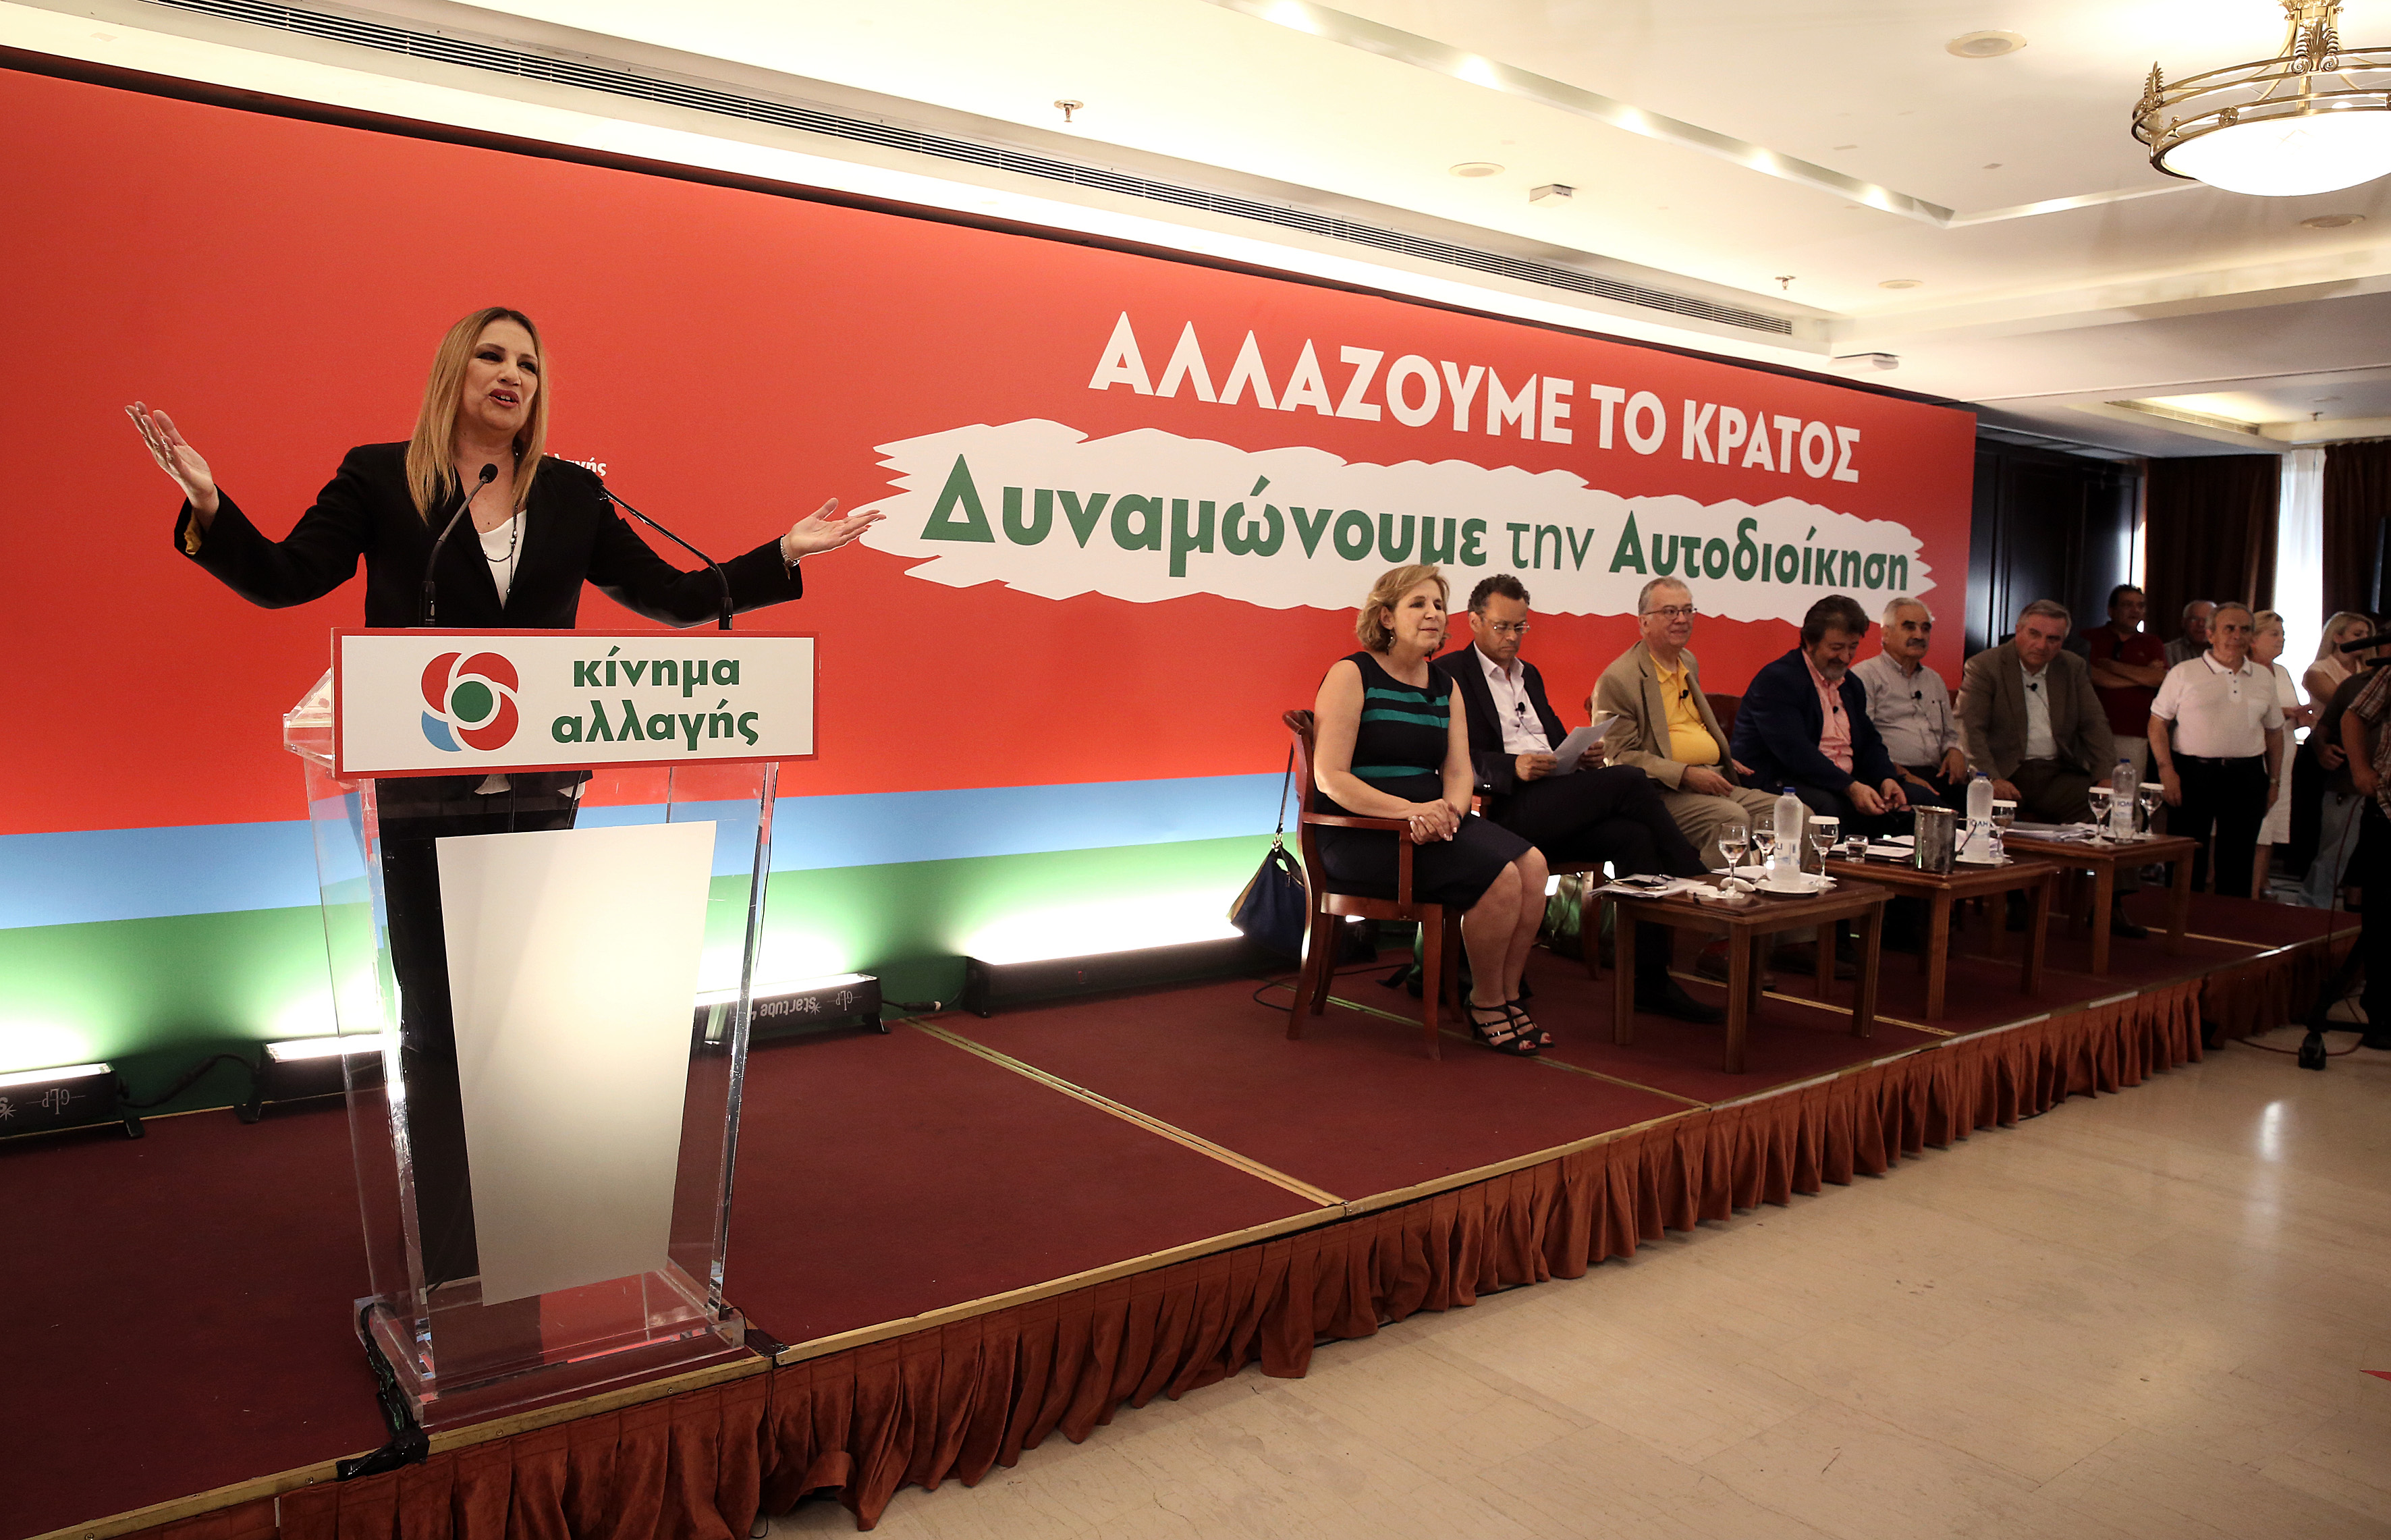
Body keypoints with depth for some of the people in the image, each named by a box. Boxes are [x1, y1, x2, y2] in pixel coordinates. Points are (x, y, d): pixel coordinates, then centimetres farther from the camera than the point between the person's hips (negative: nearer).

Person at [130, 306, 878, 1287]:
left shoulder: (572, 495, 8)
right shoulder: (379, 478, 2)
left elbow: (671, 597, 9)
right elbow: (282, 579, -2)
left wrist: (782, 555, 3)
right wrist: (208, 505, -19)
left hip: (539, 795, 2)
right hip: (419, 798, -2)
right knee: (436, 1022, 7)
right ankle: (448, 1261, 18)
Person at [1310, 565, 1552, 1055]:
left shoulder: (1445, 687, 15)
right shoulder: (1351, 674, -5)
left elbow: (1459, 772, 8)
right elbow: (1329, 777, -13)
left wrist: (1448, 810, -16)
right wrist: (1407, 810, -25)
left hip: (1433, 824, 7)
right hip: (1361, 833, -7)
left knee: (1531, 863, -18)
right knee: (1498, 876, -24)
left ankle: (1507, 997, -4)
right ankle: (1485, 1006, -3)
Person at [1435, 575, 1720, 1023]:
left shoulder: (1529, 675, 29)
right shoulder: (1449, 673, 4)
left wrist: (1585, 755, 4)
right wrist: (1513, 767, -22)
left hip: (1558, 808, 7)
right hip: (1504, 809, -7)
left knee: (1635, 837, -22)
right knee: (1630, 780, -22)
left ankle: (1651, 981, -21)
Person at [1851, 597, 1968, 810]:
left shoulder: (1934, 680, 28)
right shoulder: (1865, 674, 3)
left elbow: (1950, 734, 34)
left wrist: (1955, 751, 8)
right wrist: (1903, 775, -15)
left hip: (1936, 775, 6)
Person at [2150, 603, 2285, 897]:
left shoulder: (2264, 678, 13)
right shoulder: (2184, 673, 1)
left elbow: (2274, 732, 19)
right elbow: (2158, 724, -1)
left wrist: (2274, 781, 14)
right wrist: (2166, 771, -10)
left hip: (2247, 776, 4)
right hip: (2193, 772, -3)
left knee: (2238, 862, 7)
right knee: (2187, 862, -1)